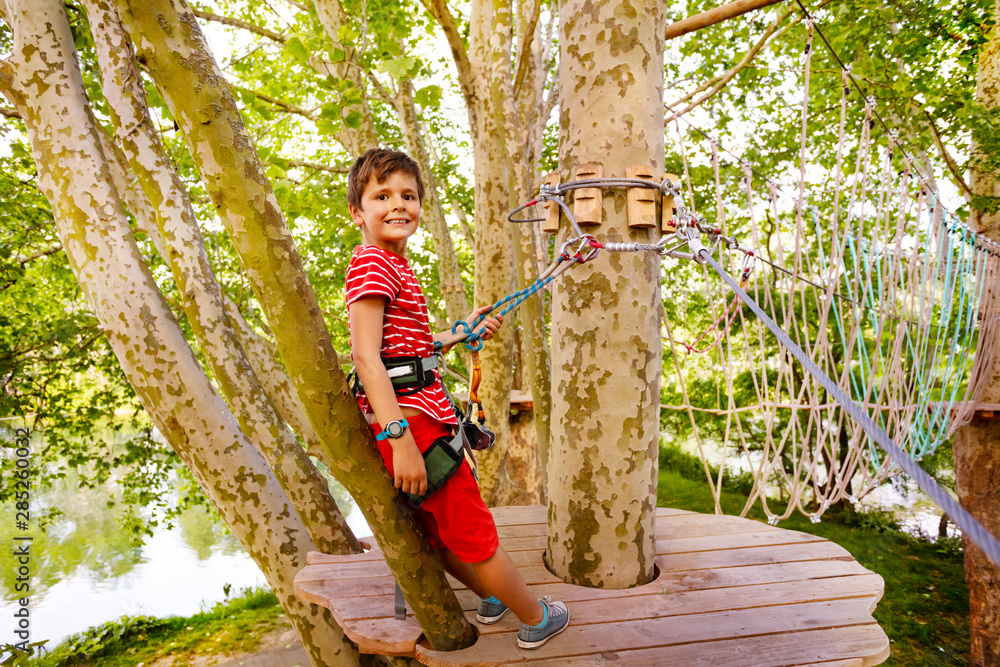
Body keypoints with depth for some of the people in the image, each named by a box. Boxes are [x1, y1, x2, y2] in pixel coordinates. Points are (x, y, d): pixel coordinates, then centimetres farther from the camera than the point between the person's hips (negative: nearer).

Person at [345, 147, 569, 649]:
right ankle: (536, 620, 26)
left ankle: (491, 597, 45)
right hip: (411, 420, -10)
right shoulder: (372, 263, -13)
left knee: (439, 531, 25)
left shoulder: (393, 264, 17)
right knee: (473, 533, 7)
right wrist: (401, 438, -25)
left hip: (410, 422, 10)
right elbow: (366, 356, -21)